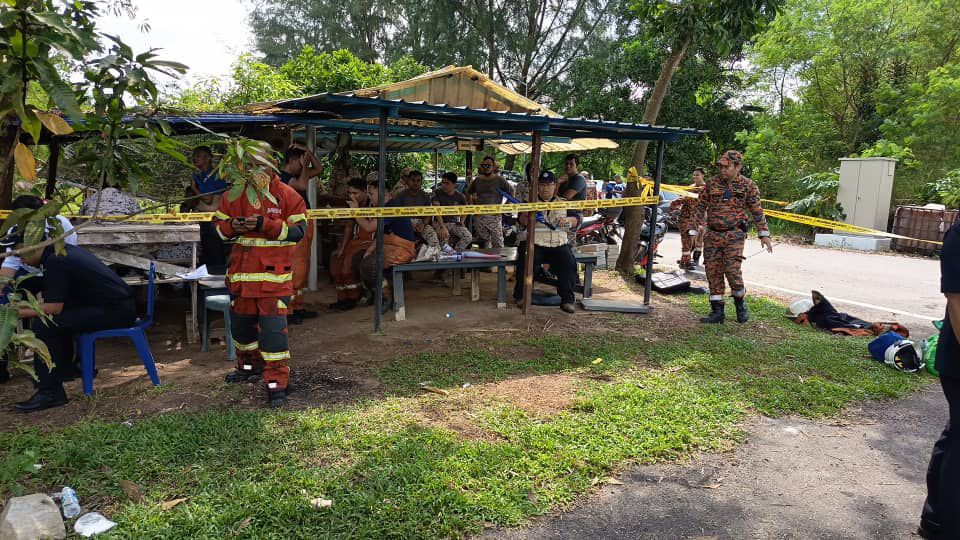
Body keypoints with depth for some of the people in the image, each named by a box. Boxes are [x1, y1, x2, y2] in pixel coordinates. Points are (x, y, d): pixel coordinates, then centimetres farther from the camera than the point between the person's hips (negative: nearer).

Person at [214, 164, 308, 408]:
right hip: (241, 272, 6)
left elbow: (299, 230, -11)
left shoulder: (287, 195, -7)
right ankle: (250, 366, 42)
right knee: (241, 321, 19)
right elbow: (219, 223, 14)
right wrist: (232, 227, -10)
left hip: (274, 274, -5)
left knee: (273, 326, -9)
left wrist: (266, 225, -22)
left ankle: (276, 382, 0)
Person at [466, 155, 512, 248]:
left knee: (498, 244, -7)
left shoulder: (500, 180, -2)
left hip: (494, 216, -4)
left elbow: (511, 193, 2)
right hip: (479, 217, 4)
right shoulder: (477, 180, 11)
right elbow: (468, 193, 24)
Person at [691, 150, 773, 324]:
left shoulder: (748, 185, 1)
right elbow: (700, 207, 9)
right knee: (713, 272, 2)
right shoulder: (711, 183, 5)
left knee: (732, 270, -12)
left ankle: (740, 304, 15)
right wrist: (694, 230, 5)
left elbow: (757, 211, 5)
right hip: (712, 235, 3)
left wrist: (764, 234, 3)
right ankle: (717, 311, 11)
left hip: (734, 236, -3)